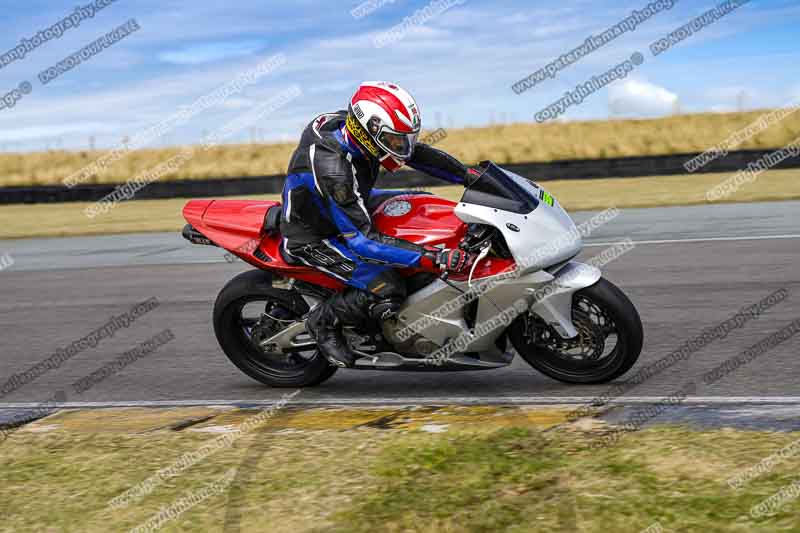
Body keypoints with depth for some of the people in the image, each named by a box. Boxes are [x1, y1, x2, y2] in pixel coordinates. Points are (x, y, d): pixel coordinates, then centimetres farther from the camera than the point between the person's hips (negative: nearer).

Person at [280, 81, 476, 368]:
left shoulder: (354, 127, -16)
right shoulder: (334, 169, -39)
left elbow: (417, 151, -3)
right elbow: (362, 240, -38)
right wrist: (433, 259, -42)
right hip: (312, 239, -9)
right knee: (387, 290, -27)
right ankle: (323, 321, -2)